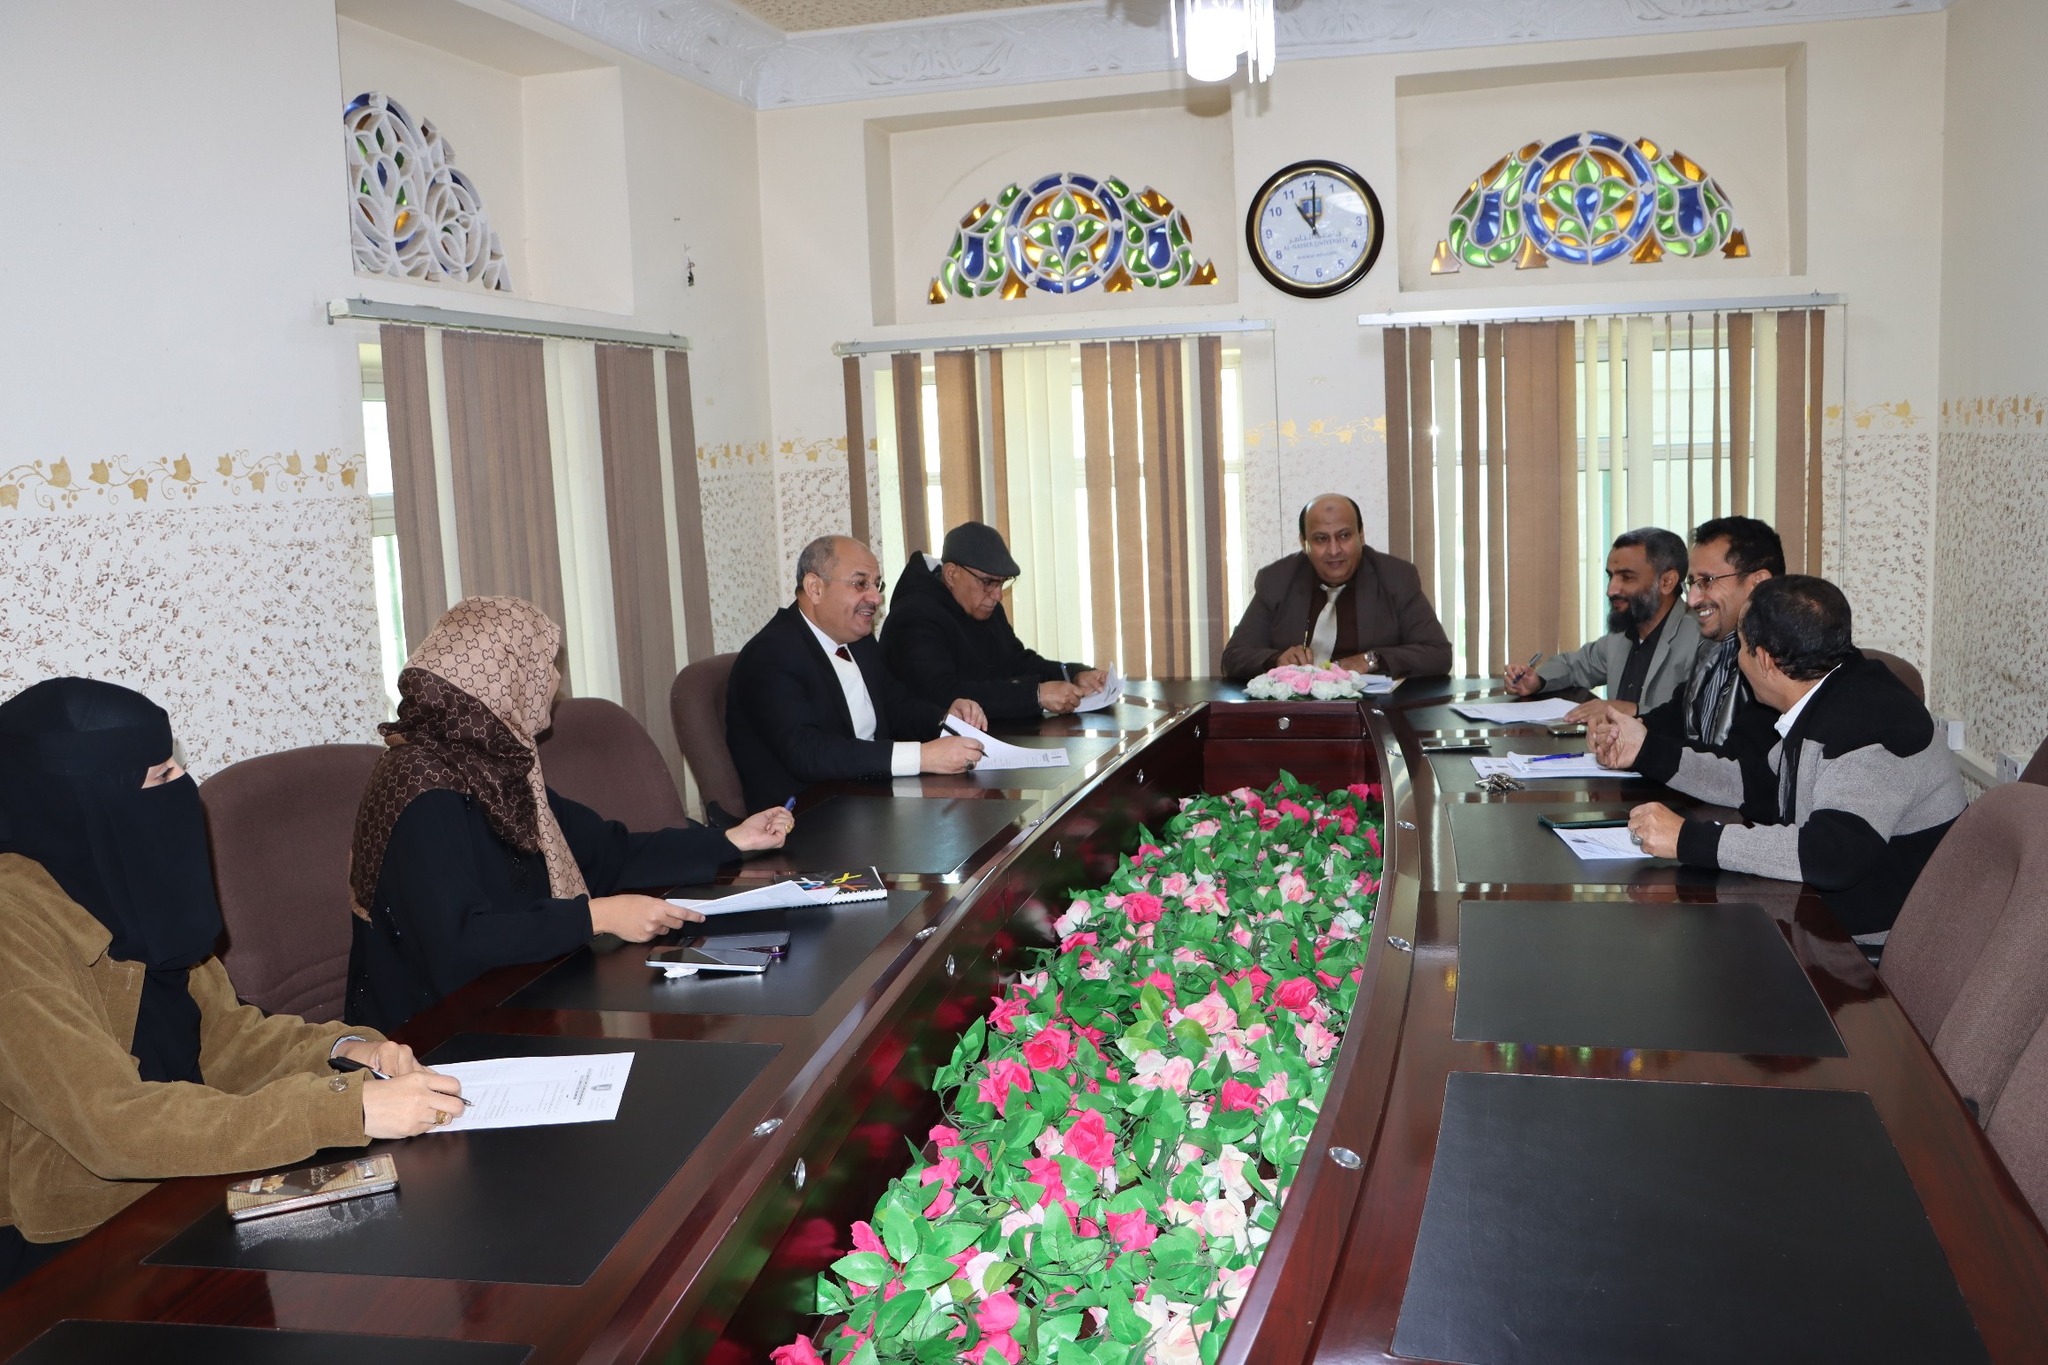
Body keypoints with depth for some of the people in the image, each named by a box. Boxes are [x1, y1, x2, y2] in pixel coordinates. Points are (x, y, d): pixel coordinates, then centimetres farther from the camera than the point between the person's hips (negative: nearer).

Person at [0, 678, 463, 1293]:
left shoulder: (116, 888, 3)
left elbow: (221, 1033, 7)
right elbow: (115, 1122, -31)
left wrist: (342, 1049, -13)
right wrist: (350, 1107, -34)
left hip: (170, 1198, 7)